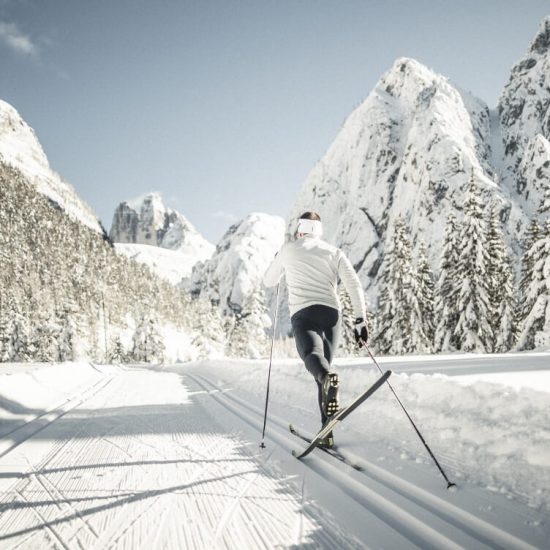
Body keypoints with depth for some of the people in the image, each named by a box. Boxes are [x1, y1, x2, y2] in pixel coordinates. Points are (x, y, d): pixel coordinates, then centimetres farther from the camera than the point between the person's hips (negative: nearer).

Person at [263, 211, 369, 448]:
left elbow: (269, 281, 27)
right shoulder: (334, 252, 17)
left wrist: (278, 262, 45)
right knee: (323, 368, 15)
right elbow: (354, 284, 3)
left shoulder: (288, 249, 14)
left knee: (312, 355, -26)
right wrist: (360, 319, 2)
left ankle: (328, 378, -64)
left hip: (303, 313, -3)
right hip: (331, 313, 3)